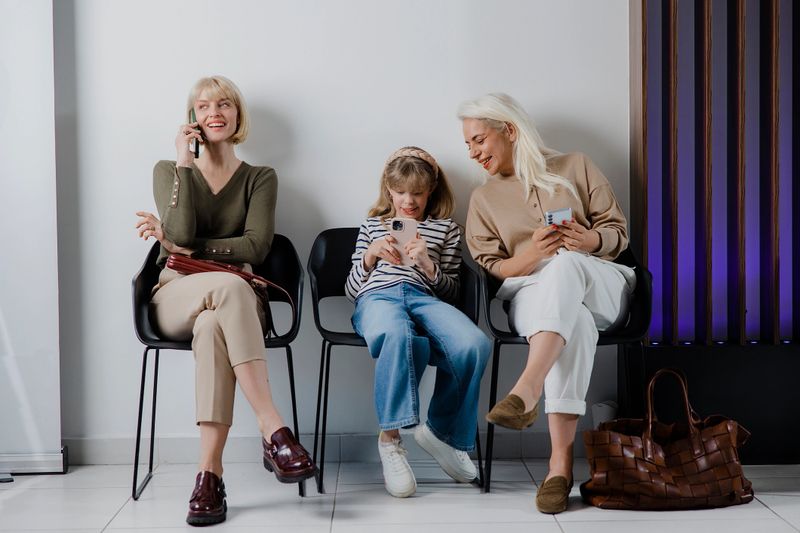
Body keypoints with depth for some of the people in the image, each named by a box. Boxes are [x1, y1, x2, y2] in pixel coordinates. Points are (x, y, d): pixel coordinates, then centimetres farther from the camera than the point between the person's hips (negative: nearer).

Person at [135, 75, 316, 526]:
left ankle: (210, 474, -44)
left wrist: (178, 245, -8)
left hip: (237, 301, 1)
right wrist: (184, 162, -3)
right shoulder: (169, 170, 13)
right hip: (175, 297, 0)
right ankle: (274, 430, -45)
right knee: (229, 287, -38)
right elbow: (182, 231, -8)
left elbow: (255, 247, -6)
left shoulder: (261, 179, 12)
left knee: (212, 326, -39)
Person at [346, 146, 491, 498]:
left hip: (424, 297, 1)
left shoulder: (446, 229, 26)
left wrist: (427, 264, -1)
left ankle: (441, 431, -12)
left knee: (474, 345, -34)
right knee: (397, 336, -44)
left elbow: (451, 291, 18)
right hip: (377, 297, -1)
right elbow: (350, 290, 24)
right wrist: (370, 256, 5)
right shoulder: (372, 226, 29)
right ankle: (390, 439, -33)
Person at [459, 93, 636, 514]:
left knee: (566, 263, -39)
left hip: (599, 287, 0)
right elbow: (489, 269, 13)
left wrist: (592, 240, -12)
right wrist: (533, 253, -9)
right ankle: (560, 463, -52)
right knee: (574, 322, -40)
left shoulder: (575, 166, 16)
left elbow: (618, 232, 13)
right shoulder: (483, 198, 21)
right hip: (531, 293, 0)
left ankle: (527, 389, -57)